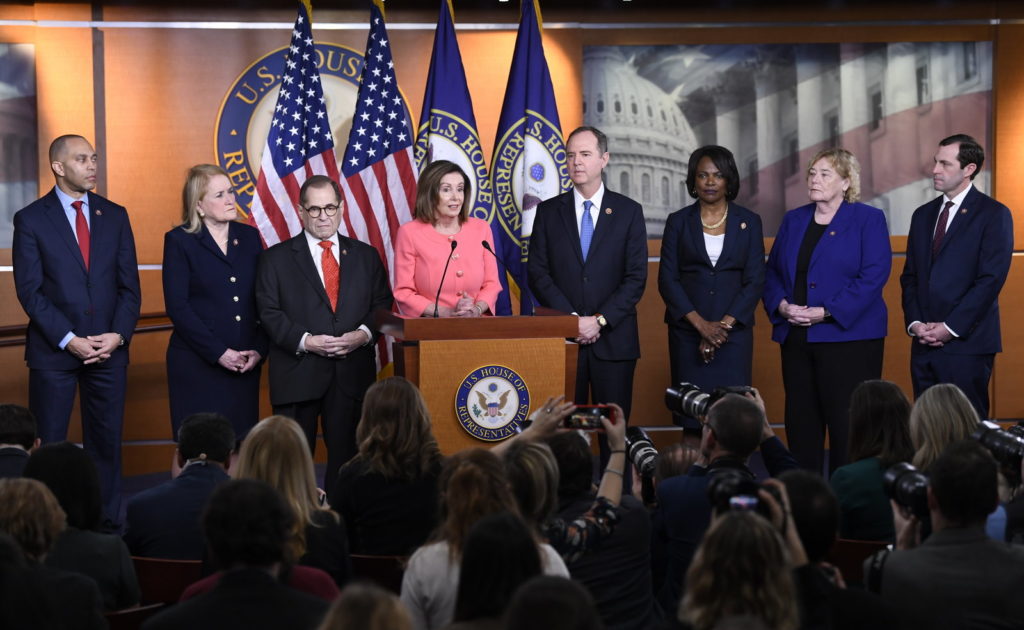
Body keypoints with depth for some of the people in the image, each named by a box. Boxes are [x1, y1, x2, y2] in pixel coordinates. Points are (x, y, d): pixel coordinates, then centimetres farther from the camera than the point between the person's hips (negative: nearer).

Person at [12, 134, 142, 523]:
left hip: (109, 349, 3)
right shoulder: (31, 219, -1)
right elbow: (29, 290, -6)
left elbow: (129, 285, 7)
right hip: (53, 352, -3)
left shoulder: (115, 215, 9)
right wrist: (69, 340, -14)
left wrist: (118, 334, -8)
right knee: (48, 446, 2)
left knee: (107, 444, 7)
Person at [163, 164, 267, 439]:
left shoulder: (249, 236, 11)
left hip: (245, 365, 4)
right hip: (197, 365, -4)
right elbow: (177, 306, -8)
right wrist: (218, 353, -13)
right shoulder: (180, 241, -2)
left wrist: (260, 349, -3)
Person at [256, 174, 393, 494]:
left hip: (352, 373, 2)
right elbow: (269, 312, -2)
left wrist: (364, 333, -9)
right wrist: (305, 341, -15)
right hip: (298, 374, -2)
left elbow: (382, 303, 11)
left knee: (347, 454, 5)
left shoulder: (366, 255, 13)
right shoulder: (276, 258, 5)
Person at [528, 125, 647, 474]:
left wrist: (600, 321, -11)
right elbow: (538, 273, 2)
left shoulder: (628, 211, 5)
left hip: (613, 338, -1)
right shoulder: (549, 211, 8)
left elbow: (636, 277, 0)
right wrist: (573, 319, -9)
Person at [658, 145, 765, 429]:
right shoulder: (678, 221, 6)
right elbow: (667, 279, 0)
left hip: (734, 331, 0)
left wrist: (723, 325, -9)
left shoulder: (749, 222, 7)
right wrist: (701, 324, -10)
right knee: (692, 413, -2)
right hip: (687, 332, 0)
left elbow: (755, 281, 1)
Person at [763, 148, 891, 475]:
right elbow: (772, 272, 15)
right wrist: (782, 305, -6)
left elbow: (873, 276, -11)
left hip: (848, 336, -5)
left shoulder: (868, 220, -1)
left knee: (846, 423, -5)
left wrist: (826, 312, -17)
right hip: (796, 338, 5)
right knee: (801, 421, 6)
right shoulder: (793, 220, 15)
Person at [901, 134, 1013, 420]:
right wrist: (915, 323, -1)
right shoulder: (923, 215, 16)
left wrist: (950, 328, -14)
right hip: (924, 344, 6)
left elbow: (991, 279, -11)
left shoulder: (994, 214, -3)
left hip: (966, 344, -6)